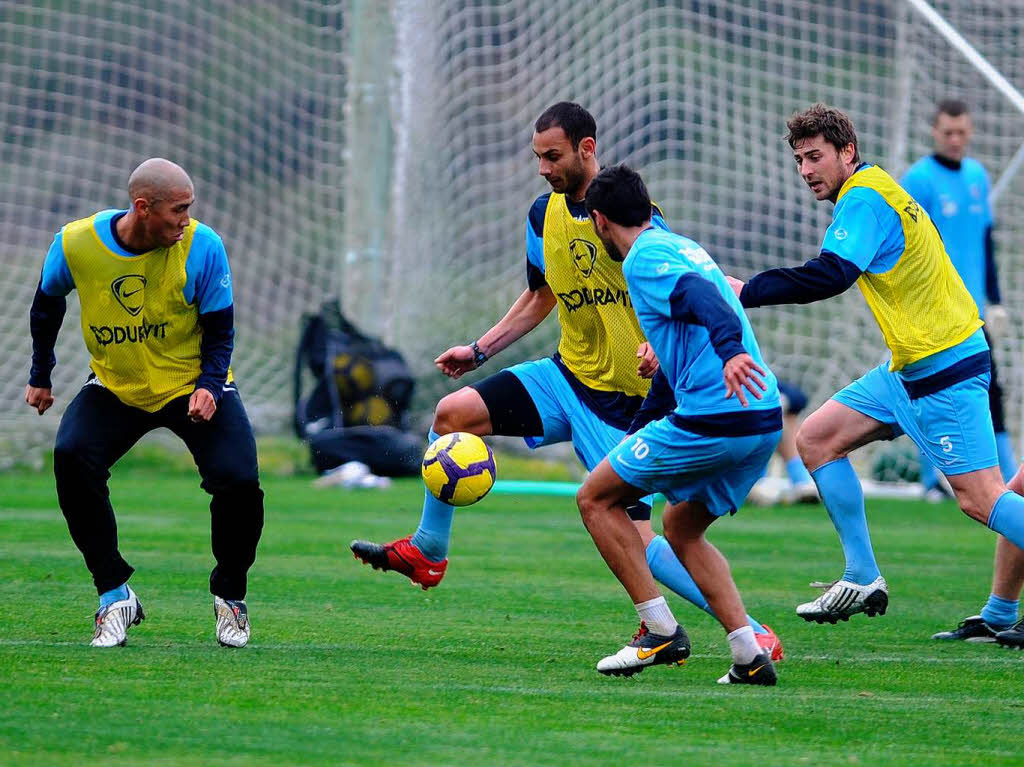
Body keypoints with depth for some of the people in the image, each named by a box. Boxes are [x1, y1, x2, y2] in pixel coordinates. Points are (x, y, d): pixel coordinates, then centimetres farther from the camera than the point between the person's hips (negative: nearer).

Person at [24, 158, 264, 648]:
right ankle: (114, 594, -11)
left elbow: (220, 327, -8)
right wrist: (40, 377, 12)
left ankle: (229, 594, 9)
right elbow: (47, 304, 5)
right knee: (71, 457, -25)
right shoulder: (75, 244, -17)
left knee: (238, 480, -21)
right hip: (115, 387, 1)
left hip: (192, 385, -1)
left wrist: (209, 386, -24)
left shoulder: (201, 246, -19)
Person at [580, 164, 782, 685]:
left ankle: (660, 631, 1)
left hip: (711, 421, -9)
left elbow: (703, 300, -26)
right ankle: (750, 657, 11)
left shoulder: (643, 259, -4)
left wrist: (731, 350, -45)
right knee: (681, 528, 24)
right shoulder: (680, 247, 26)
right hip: (765, 422, 9)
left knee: (596, 499, 7)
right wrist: (637, 429, 46)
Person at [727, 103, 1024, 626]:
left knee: (980, 498, -13)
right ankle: (862, 581, 12)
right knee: (815, 440, 9)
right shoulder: (874, 191, 15)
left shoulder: (863, 197, -16)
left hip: (944, 368, -10)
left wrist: (746, 291, -26)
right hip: (909, 369, 10)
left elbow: (831, 276, -28)